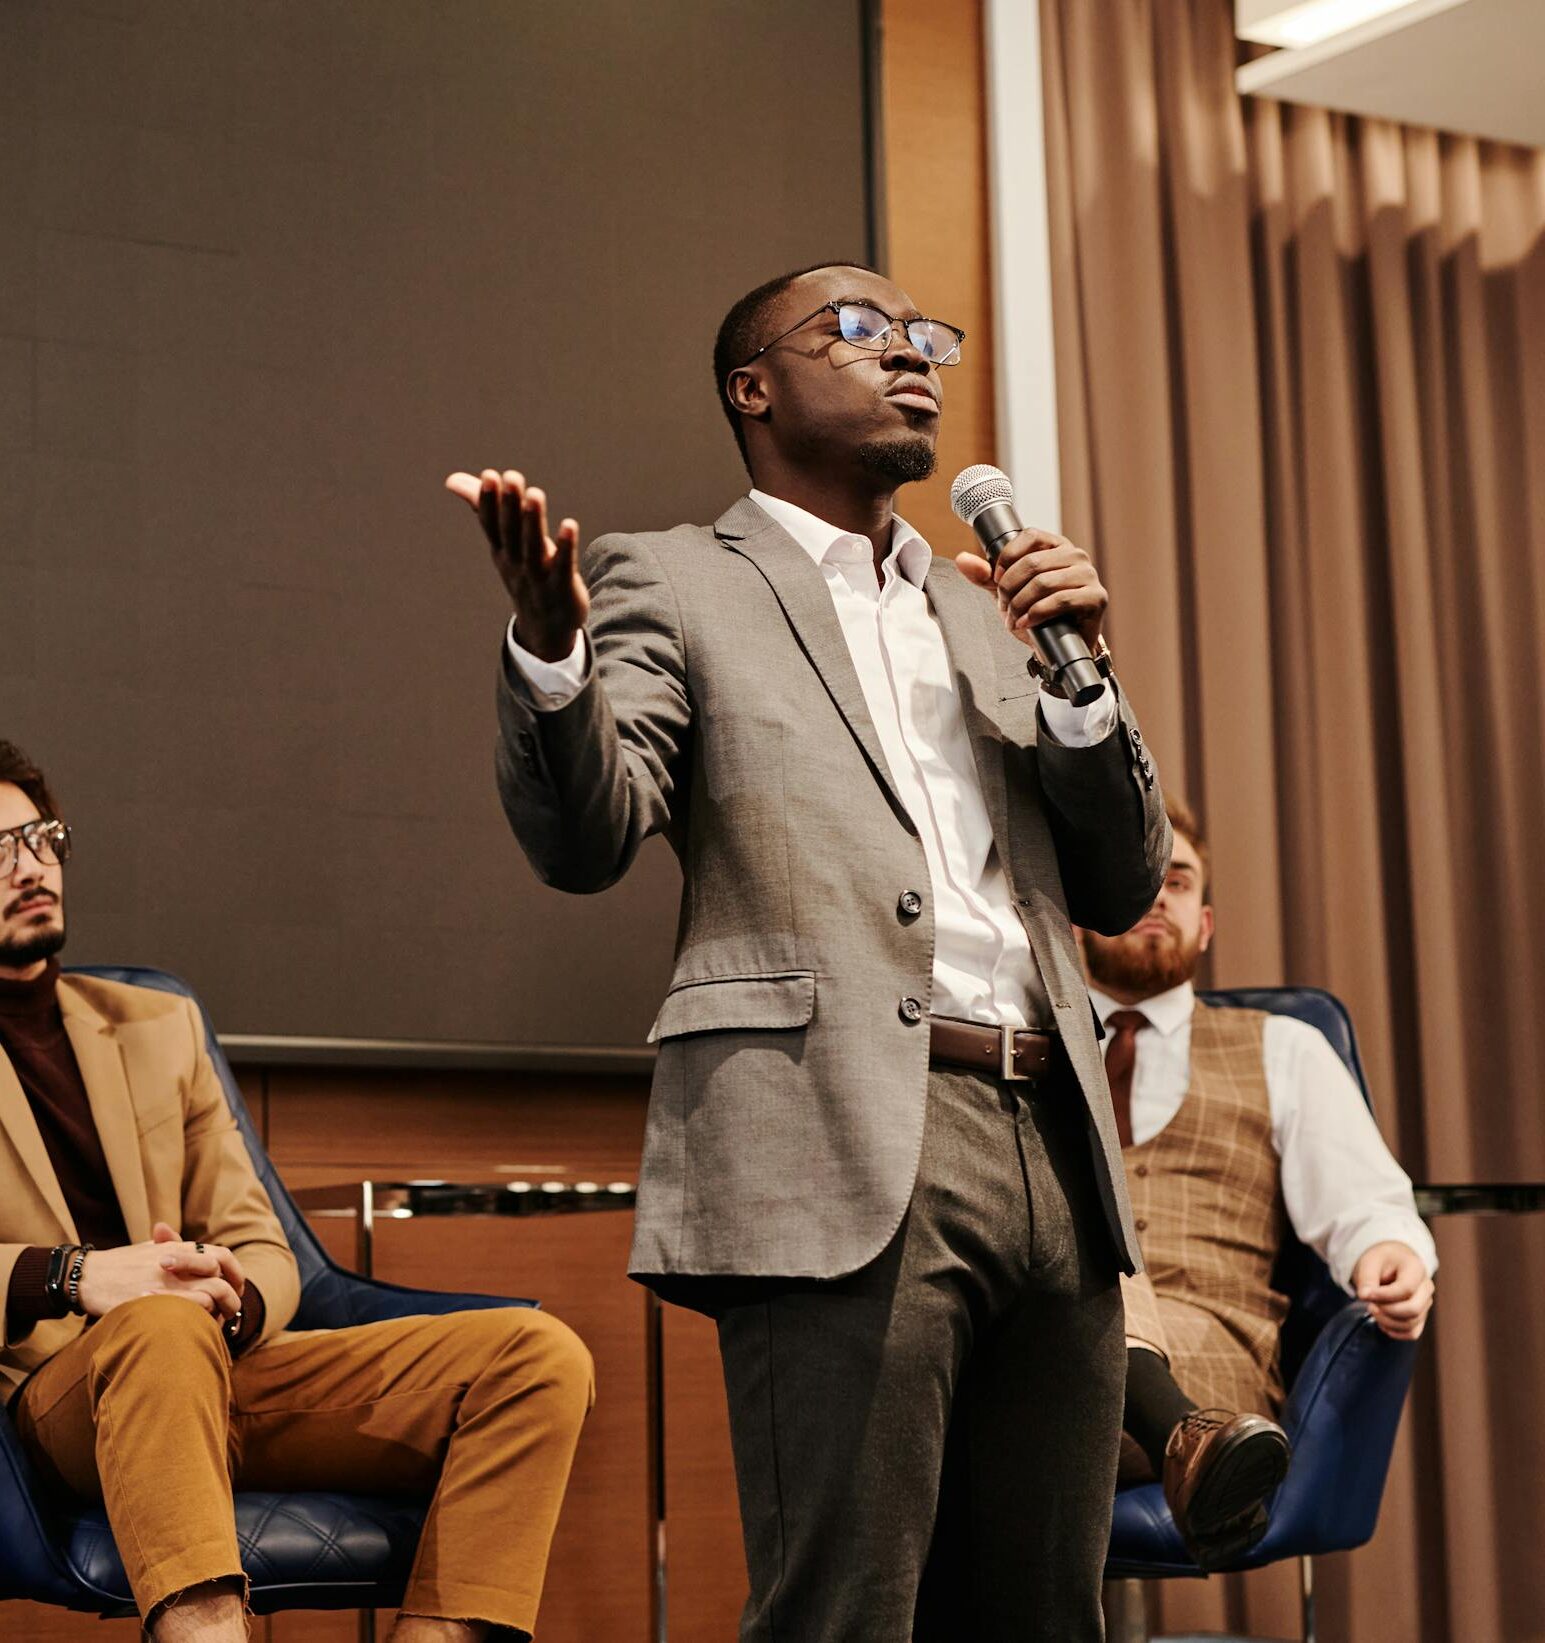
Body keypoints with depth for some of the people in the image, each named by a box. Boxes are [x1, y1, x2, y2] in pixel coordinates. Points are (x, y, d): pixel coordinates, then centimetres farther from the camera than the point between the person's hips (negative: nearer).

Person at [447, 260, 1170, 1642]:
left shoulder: (984, 609, 25)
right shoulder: (673, 583, 9)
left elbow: (1123, 887, 20)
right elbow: (584, 842, -6)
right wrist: (548, 644, -25)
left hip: (1051, 1150, 6)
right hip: (847, 1155, -6)